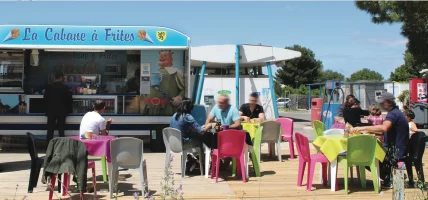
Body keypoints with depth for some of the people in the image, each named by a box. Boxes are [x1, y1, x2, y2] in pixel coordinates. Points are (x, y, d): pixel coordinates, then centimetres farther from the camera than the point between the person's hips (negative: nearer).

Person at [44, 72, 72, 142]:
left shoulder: (49, 87, -1)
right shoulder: (64, 87, -6)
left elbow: (45, 98, 0)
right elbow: (69, 99, -3)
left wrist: (47, 108, 13)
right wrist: (68, 109, 11)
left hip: (51, 111, 2)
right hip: (61, 111, -2)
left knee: (50, 129, 6)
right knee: (61, 129, 2)